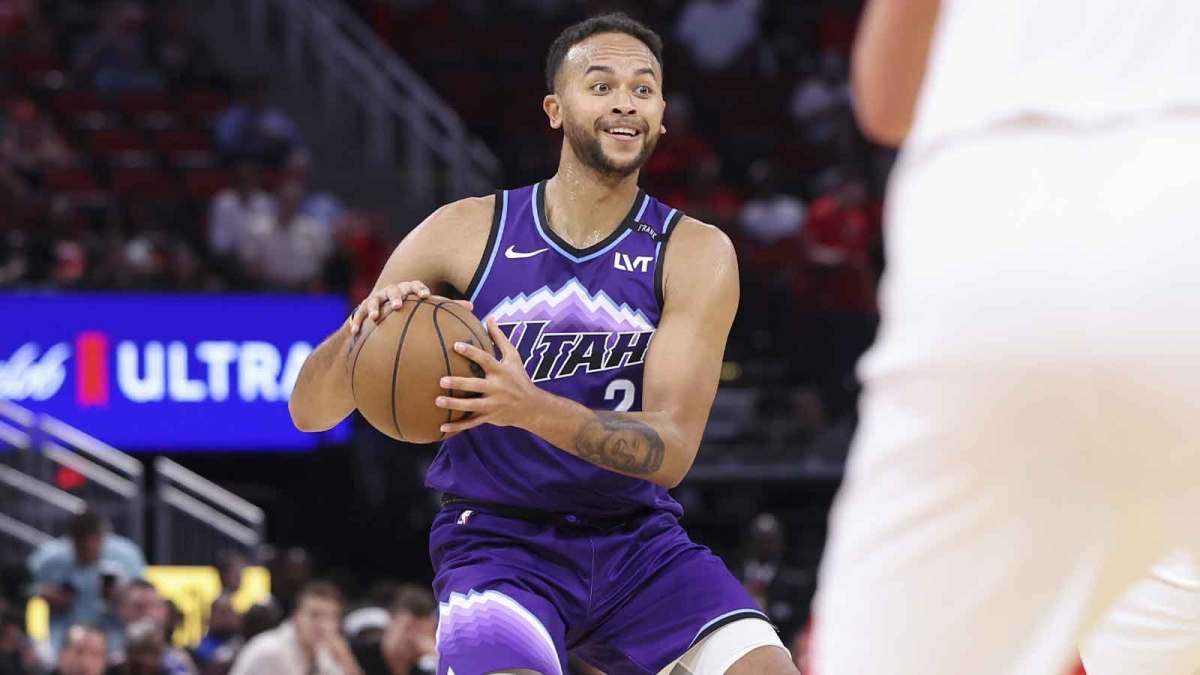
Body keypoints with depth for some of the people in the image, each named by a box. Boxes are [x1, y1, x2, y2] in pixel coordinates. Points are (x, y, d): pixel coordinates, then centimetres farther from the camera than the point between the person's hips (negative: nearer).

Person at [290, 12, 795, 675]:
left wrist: (534, 410, -33)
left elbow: (671, 451, -15)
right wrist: (362, 332, -26)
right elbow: (308, 410, -2)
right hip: (499, 540, -2)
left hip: (638, 542, 2)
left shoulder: (696, 253, -4)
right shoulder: (466, 233, -4)